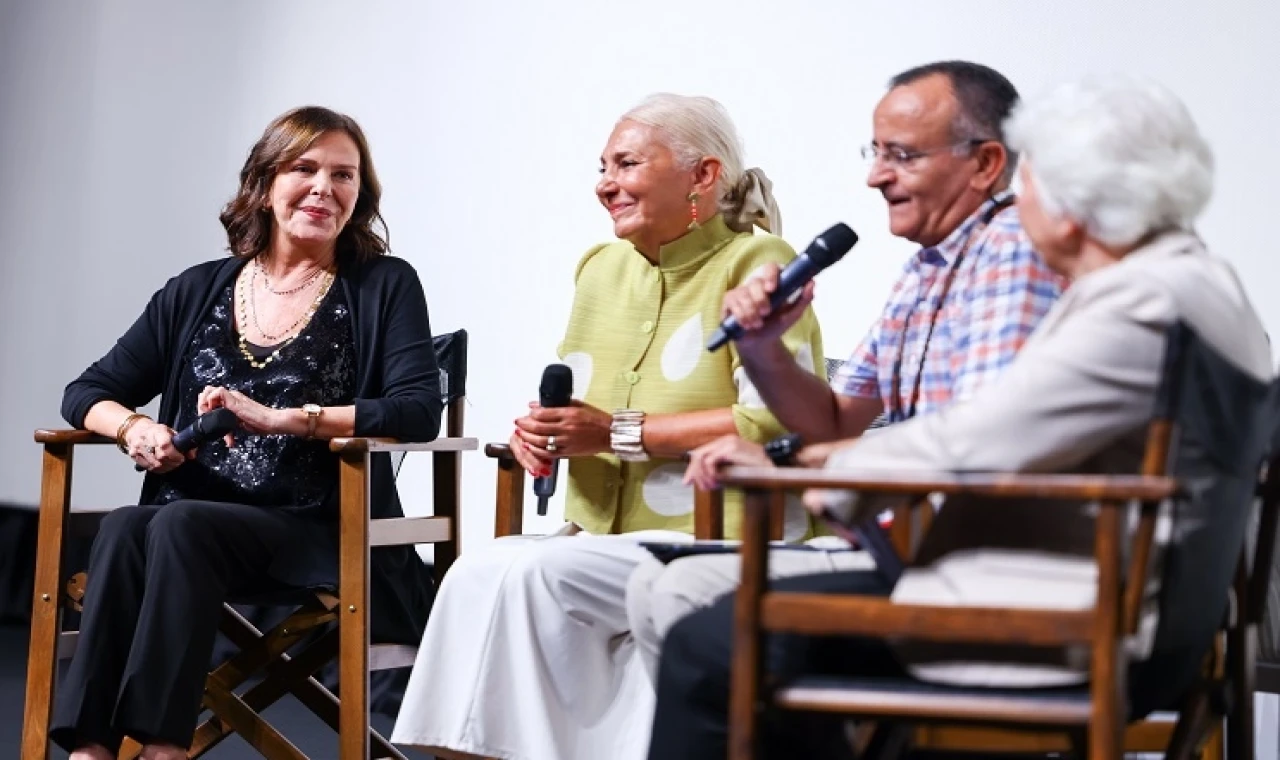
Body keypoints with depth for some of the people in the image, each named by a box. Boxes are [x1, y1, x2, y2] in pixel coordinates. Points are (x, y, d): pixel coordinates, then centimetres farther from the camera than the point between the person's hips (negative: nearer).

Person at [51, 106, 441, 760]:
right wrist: (133, 427, -7)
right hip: (190, 523, 3)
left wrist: (279, 417, -20)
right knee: (124, 530, -30)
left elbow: (420, 411, -10)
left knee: (183, 526, -32)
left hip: (321, 535, -3)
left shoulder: (384, 288, 5)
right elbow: (87, 394, 18)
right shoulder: (196, 292, 15)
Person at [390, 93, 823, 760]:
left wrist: (618, 433, -16)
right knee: (480, 570, -22)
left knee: (529, 575, -26)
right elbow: (569, 393, 26)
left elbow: (778, 421, -17)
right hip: (599, 541, 7)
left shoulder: (755, 264, -6)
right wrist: (539, 426, 0)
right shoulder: (601, 267, 17)